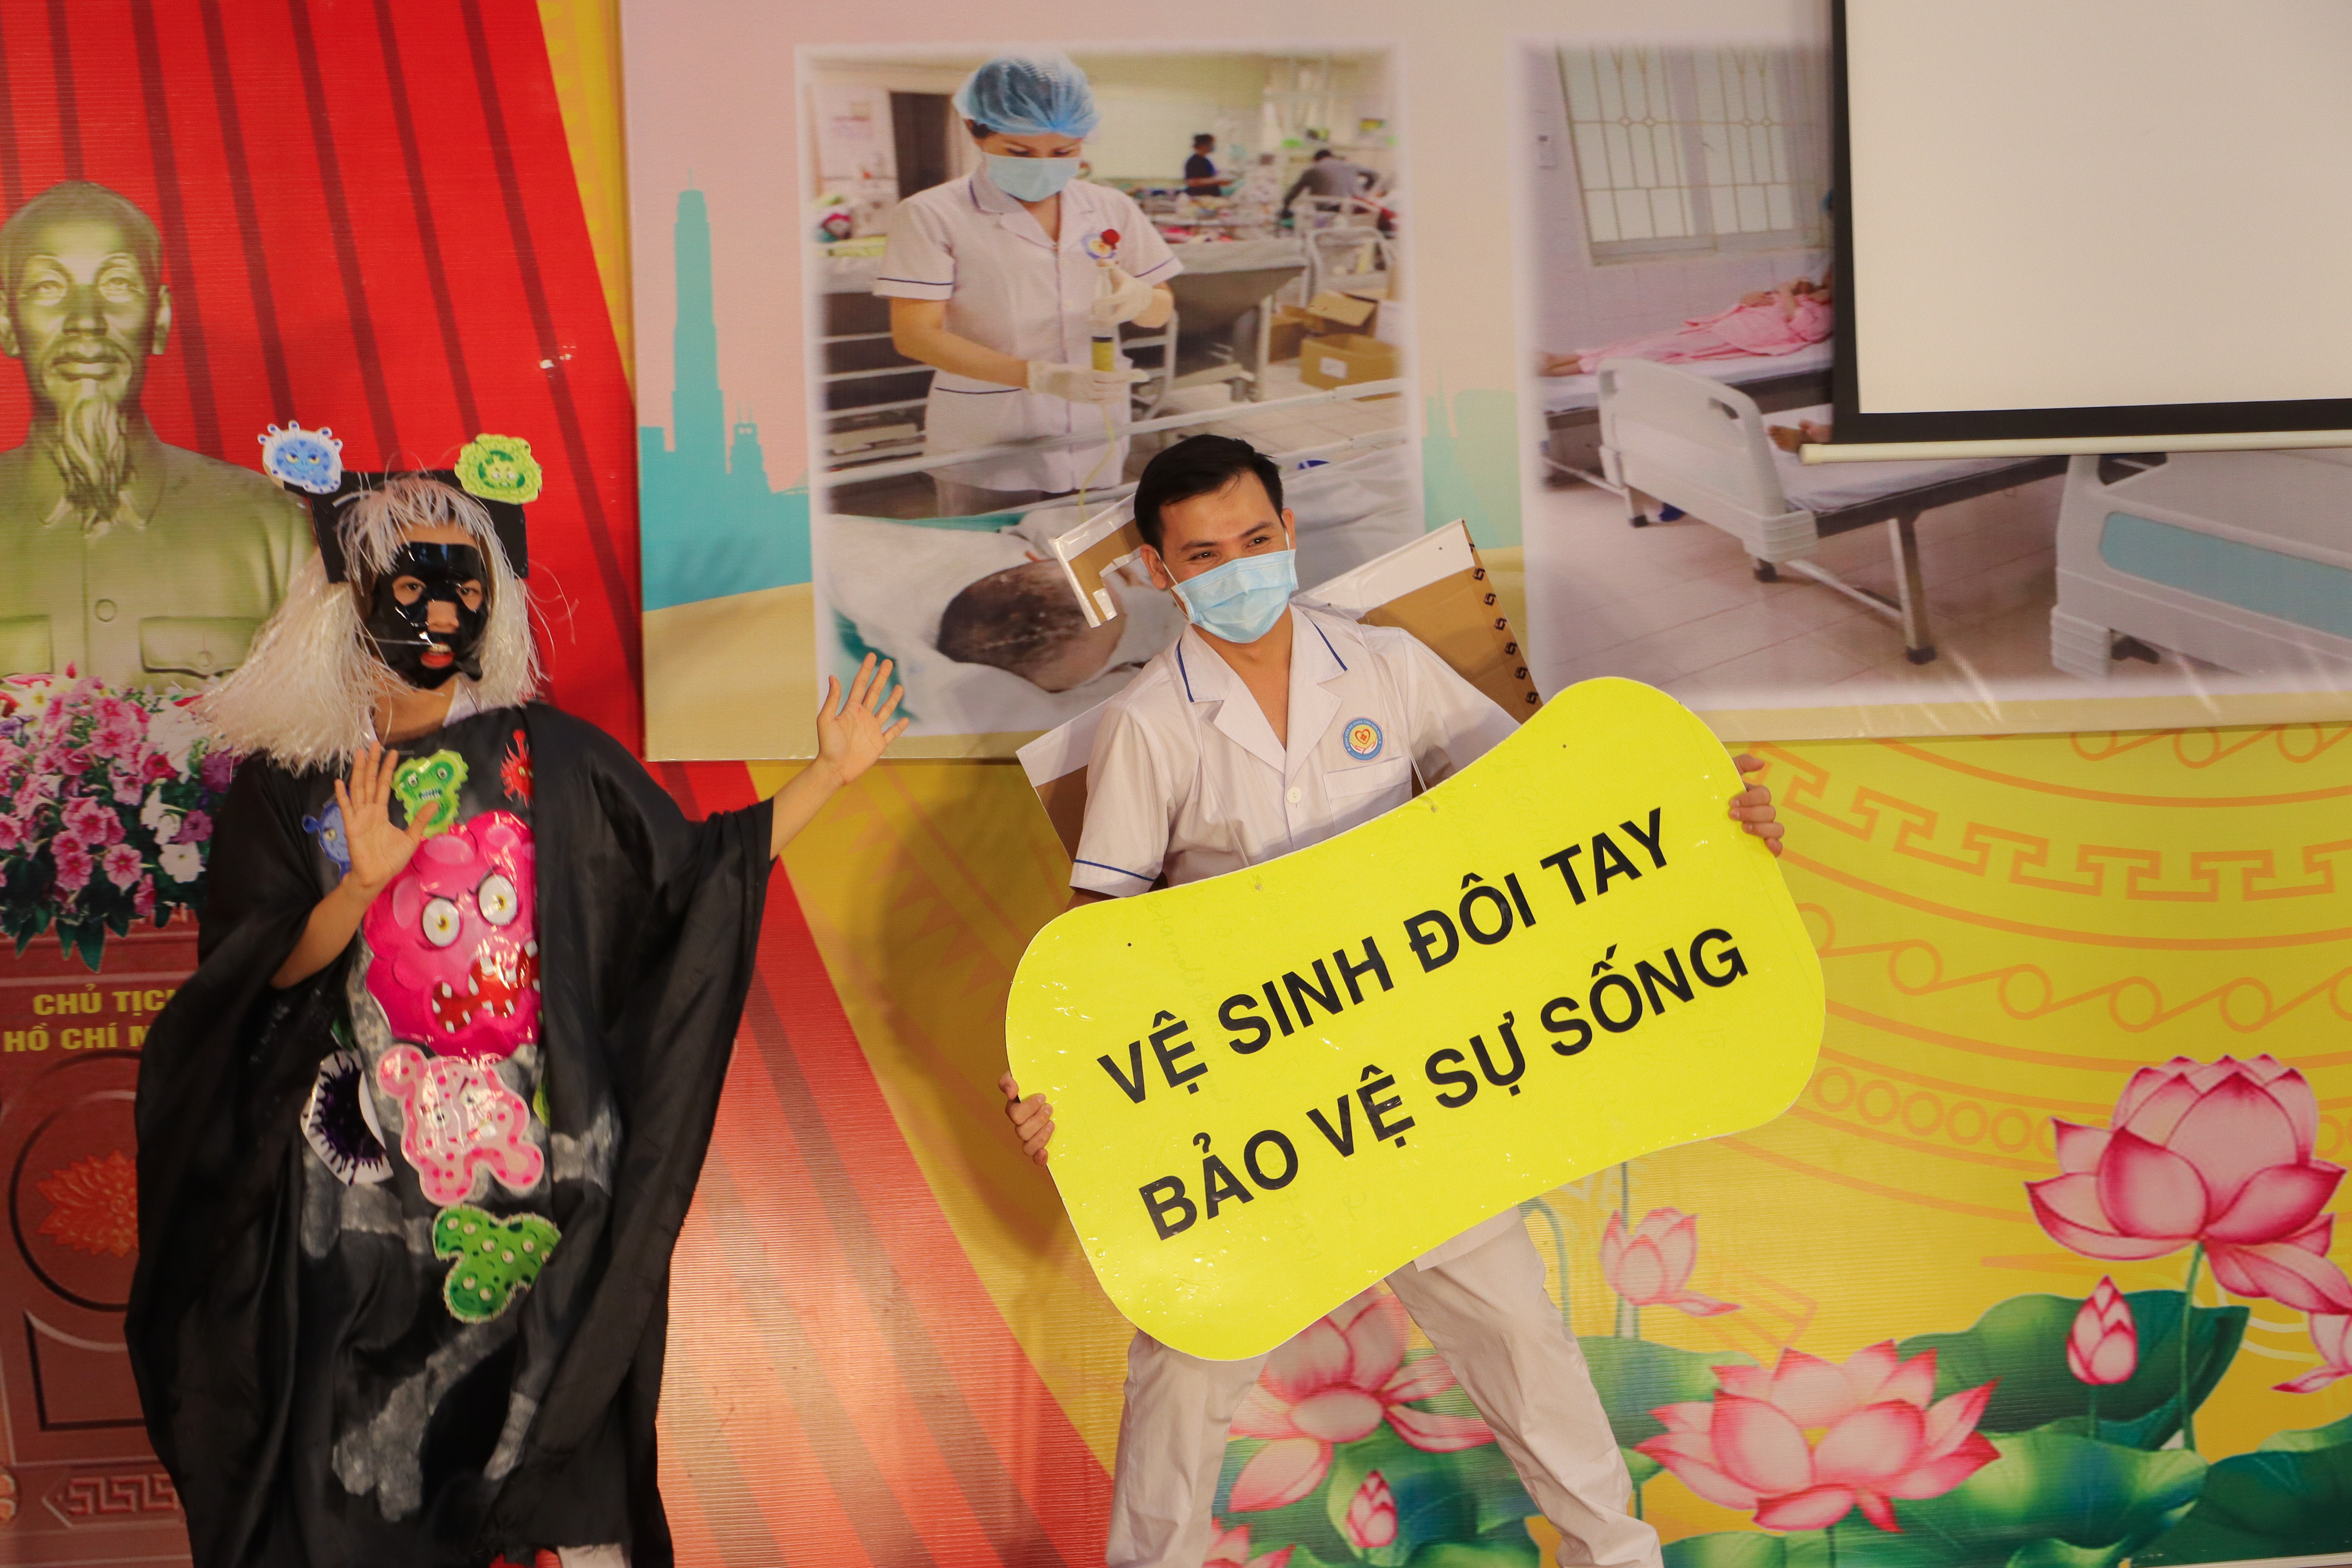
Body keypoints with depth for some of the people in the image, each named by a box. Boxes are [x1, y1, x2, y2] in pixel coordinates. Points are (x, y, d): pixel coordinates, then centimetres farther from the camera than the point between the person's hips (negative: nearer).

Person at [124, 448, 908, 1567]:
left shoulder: (546, 757, 3)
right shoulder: (288, 779, 1)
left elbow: (698, 867, 4)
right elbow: (254, 978, -4)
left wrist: (831, 773, -1)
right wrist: (363, 885, -19)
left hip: (541, 1162, 1)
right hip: (366, 1178, 0)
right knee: (370, 1457, 2)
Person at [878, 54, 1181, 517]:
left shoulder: (1113, 210, 6)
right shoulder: (932, 216, -7)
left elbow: (1162, 310, 11)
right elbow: (915, 335, -14)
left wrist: (1137, 299, -16)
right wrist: (1039, 376, -26)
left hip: (1096, 454, 4)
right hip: (985, 463, -4)